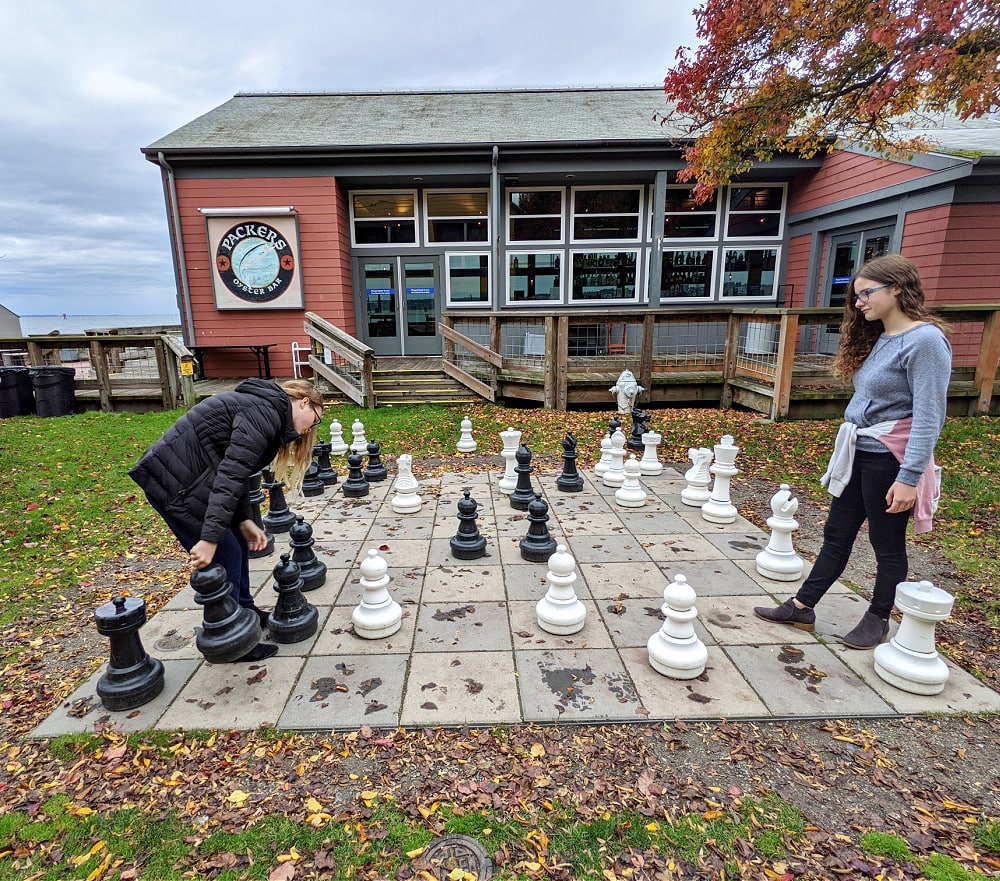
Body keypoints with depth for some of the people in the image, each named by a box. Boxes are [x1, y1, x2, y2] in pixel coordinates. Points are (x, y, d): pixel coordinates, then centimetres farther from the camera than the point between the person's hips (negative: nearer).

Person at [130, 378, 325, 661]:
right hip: (174, 482, -10)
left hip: (191, 476, 10)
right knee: (224, 554, -3)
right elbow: (230, 475, -28)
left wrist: (245, 520, 3)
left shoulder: (265, 411, 13)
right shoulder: (265, 412, -19)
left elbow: (235, 470, 13)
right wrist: (210, 538, -30)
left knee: (238, 541, 16)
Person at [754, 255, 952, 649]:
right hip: (857, 454, 8)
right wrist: (847, 449, 15)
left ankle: (878, 619, 28)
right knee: (836, 534, 13)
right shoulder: (877, 337, 11)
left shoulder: (925, 340, -15)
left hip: (890, 459, -8)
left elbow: (929, 417, -20)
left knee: (887, 544, 9)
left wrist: (910, 477, -22)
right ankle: (801, 607, 22)